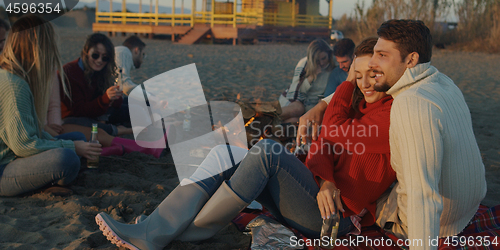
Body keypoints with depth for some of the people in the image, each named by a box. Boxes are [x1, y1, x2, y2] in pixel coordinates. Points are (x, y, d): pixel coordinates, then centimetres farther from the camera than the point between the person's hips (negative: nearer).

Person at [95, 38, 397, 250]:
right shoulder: (356, 100, 16)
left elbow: (336, 137, -9)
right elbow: (324, 145, 3)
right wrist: (325, 180, -14)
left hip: (335, 214, -7)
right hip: (315, 190, 8)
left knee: (268, 150, -31)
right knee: (223, 155, -10)